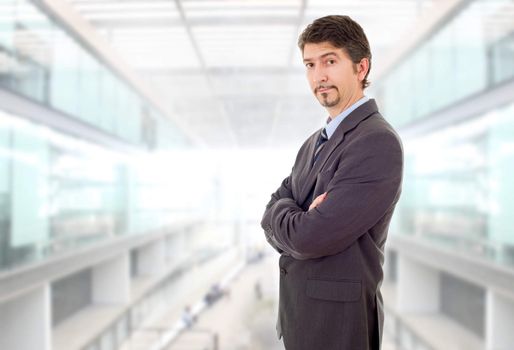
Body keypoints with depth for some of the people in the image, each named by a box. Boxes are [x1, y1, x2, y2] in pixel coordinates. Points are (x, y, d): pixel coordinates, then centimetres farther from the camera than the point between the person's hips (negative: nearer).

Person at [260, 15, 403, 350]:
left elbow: (310, 238, -25)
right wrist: (299, 222, -16)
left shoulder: (378, 142, -20)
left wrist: (281, 212, -5)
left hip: (337, 317, -8)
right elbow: (273, 220, 5)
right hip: (299, 309, 8)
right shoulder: (314, 143, 9)